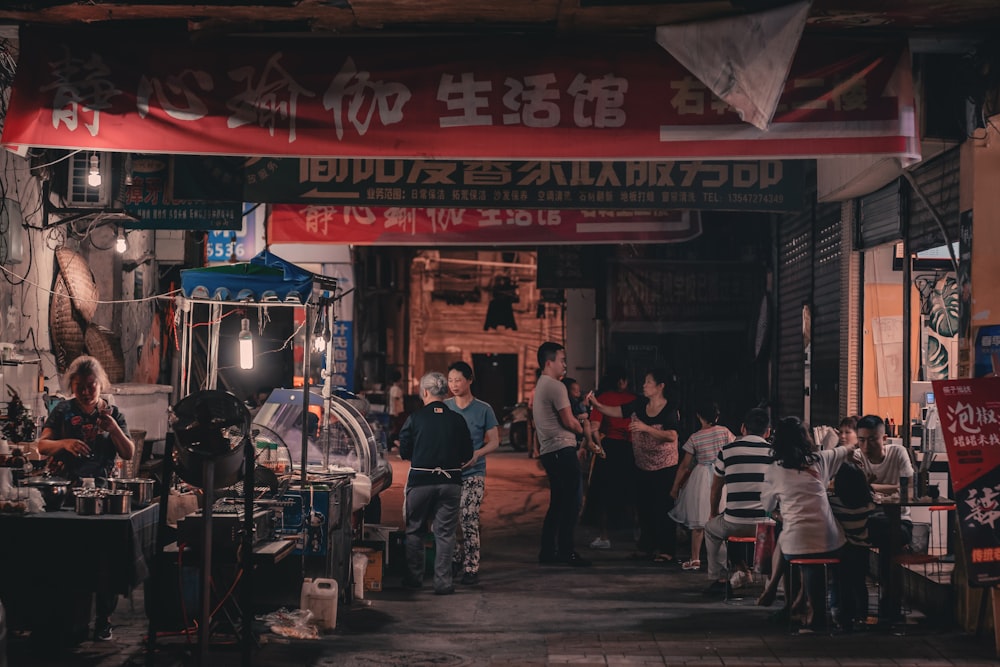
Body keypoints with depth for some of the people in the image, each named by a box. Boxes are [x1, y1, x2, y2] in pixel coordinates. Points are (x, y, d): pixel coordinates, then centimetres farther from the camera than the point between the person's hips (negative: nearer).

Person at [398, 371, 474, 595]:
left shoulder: (415, 418, -6)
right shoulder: (458, 420, -1)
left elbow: (404, 453, 0)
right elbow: (467, 455, 5)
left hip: (420, 480, -1)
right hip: (451, 481, 1)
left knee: (414, 530, 15)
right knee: (445, 532, 6)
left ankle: (414, 578, 21)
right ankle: (443, 582, 2)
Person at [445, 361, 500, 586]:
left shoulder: (483, 409, -1)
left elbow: (494, 442, 1)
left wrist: (476, 454, -17)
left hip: (473, 473, -3)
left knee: (468, 518, -12)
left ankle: (471, 568, -8)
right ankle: (456, 559, 26)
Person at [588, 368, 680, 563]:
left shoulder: (669, 410, -15)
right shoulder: (639, 405, 3)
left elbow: (672, 436, -27)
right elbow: (616, 412, 3)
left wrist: (646, 428, -33)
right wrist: (597, 404, -12)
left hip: (664, 467, -6)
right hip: (642, 465, 6)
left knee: (663, 508, -4)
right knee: (643, 506, 12)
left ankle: (666, 550, 4)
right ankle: (647, 546, 24)